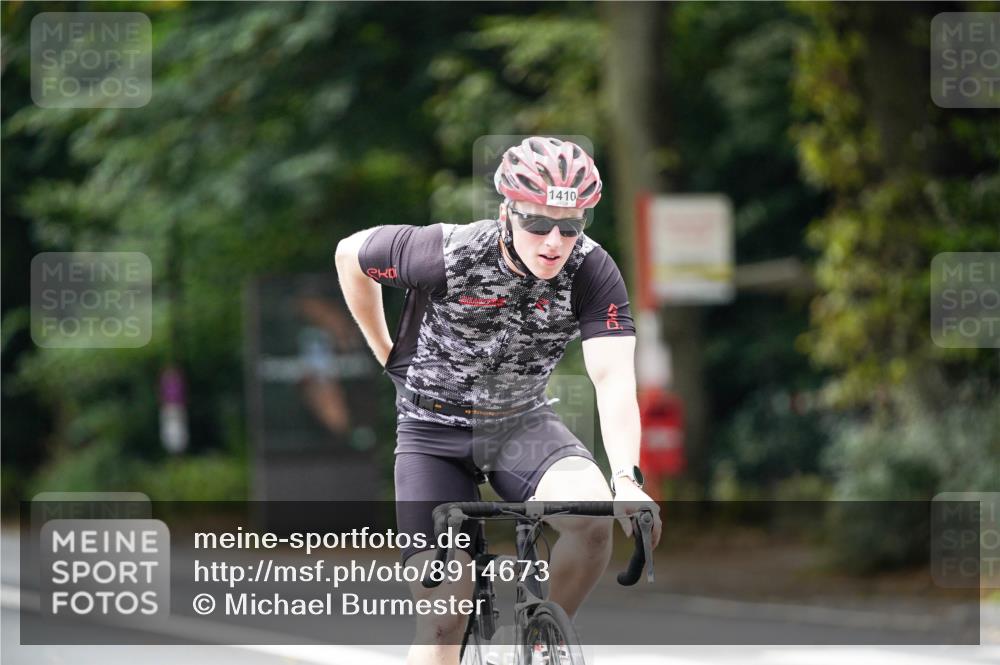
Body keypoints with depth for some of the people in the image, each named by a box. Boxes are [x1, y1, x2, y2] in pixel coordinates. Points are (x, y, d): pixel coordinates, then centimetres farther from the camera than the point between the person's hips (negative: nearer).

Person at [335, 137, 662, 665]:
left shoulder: (591, 272, -20)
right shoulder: (448, 254, -24)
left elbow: (613, 379, -30)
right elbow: (350, 254, -6)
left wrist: (627, 480, -45)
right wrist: (389, 356, 3)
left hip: (521, 423, 2)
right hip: (434, 431, -2)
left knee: (593, 515, -30)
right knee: (443, 620, -12)